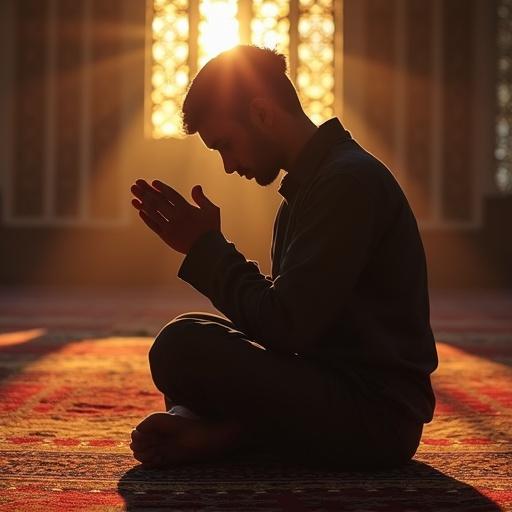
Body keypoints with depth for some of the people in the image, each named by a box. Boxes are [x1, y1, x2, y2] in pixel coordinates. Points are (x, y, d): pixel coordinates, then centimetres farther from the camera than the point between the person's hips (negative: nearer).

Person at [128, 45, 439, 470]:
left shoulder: (350, 180, -16)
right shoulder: (308, 185, 17)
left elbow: (287, 327, -23)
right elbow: (286, 326, 13)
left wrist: (207, 246, -10)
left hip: (375, 417, -11)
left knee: (183, 344, -26)